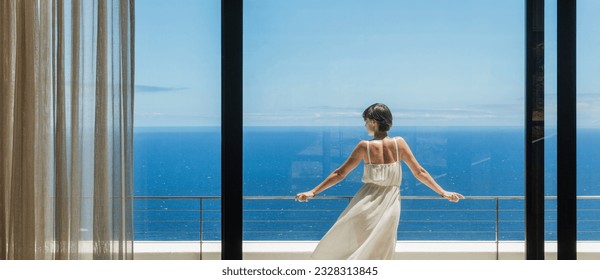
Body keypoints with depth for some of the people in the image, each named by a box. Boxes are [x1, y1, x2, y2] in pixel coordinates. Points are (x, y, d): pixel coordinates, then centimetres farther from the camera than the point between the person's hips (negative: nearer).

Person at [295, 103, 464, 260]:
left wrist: (313, 192, 5)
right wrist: (443, 193, 10)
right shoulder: (399, 143, -2)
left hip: (367, 203, -2)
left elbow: (340, 174, -2)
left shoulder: (365, 146, -7)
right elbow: (419, 172, 1)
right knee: (377, 255, 10)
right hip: (390, 205, 2)